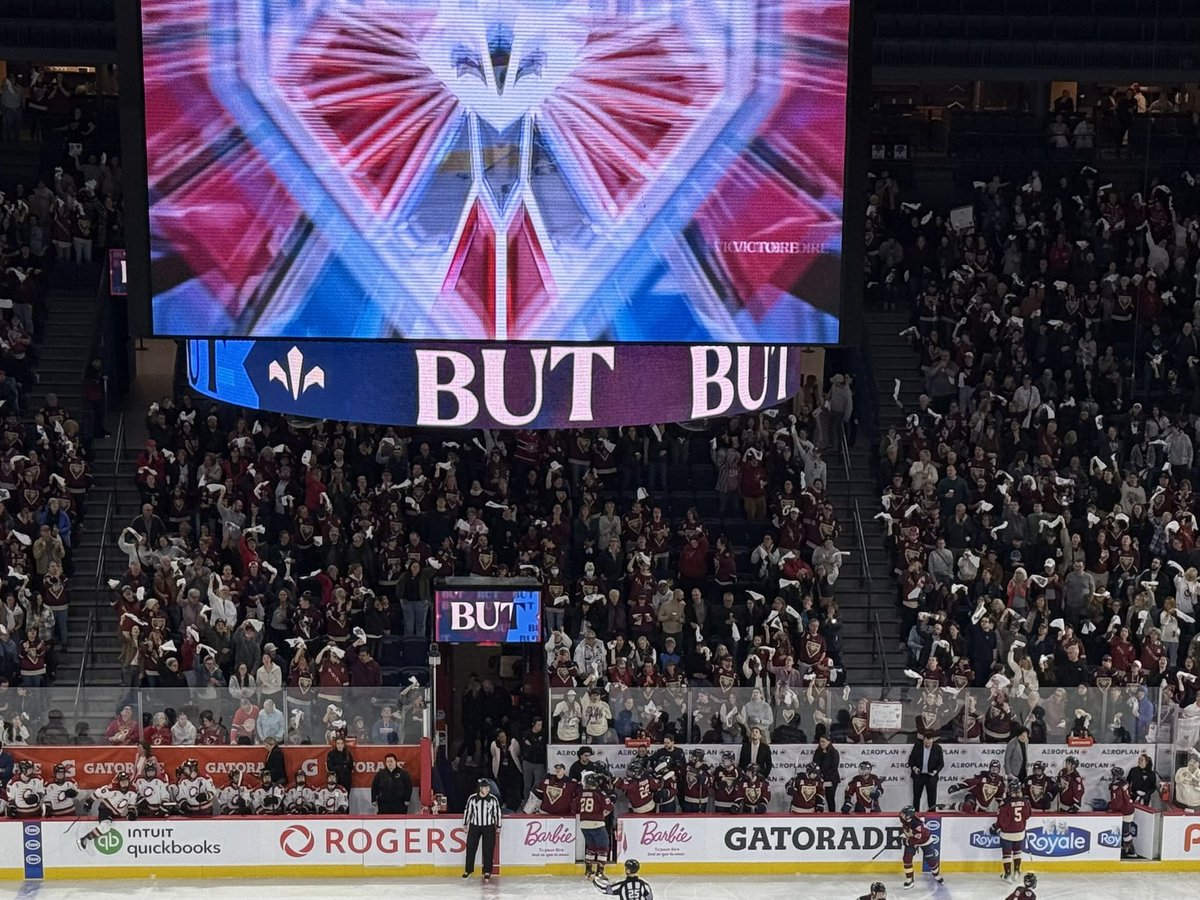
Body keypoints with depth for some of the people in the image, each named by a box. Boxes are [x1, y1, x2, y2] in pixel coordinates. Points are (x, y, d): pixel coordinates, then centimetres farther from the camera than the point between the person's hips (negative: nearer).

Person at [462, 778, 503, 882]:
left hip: (489, 827, 0)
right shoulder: (472, 798, -7)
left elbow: (498, 812, 3)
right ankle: (468, 870, 18)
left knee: (488, 850, 1)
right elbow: (467, 811, 4)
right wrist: (465, 824, 9)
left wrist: (498, 826, 5)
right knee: (470, 848, 3)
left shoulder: (493, 799, -6)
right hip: (474, 826, 0)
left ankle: (487, 872, 11)